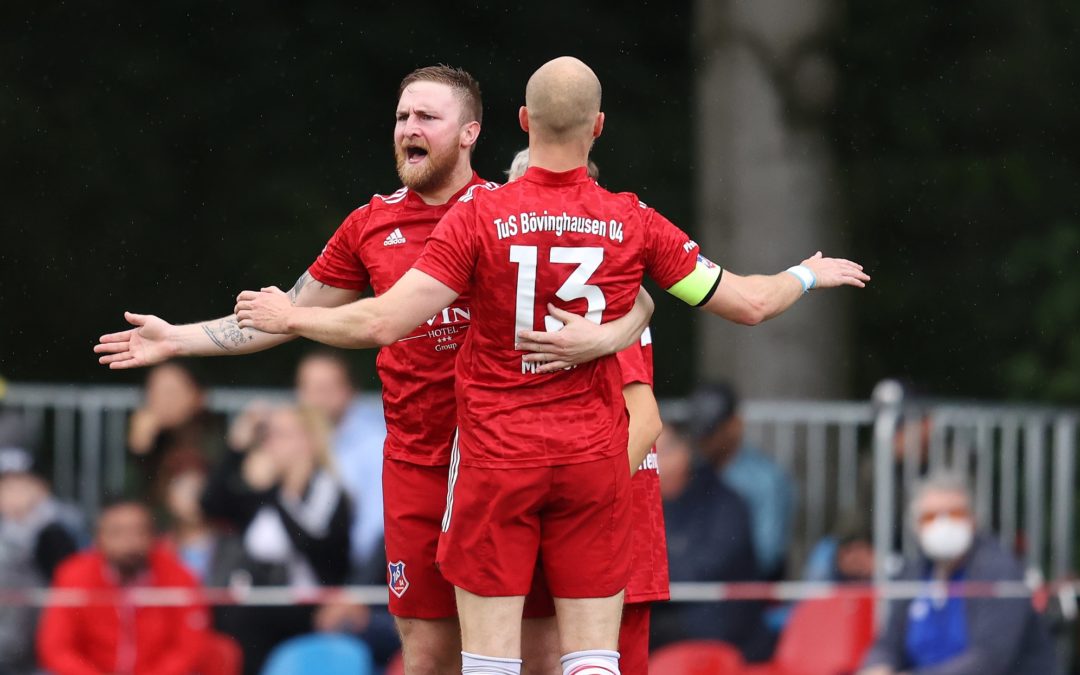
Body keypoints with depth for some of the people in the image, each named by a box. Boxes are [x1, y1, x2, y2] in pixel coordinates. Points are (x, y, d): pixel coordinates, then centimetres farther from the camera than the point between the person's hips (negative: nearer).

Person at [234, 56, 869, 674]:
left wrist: (289, 317, 2)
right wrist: (807, 275, 26)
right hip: (596, 463, 2)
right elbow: (749, 304, 4)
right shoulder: (635, 224, -3)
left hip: (495, 462, -2)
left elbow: (384, 323, -15)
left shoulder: (477, 216, -9)